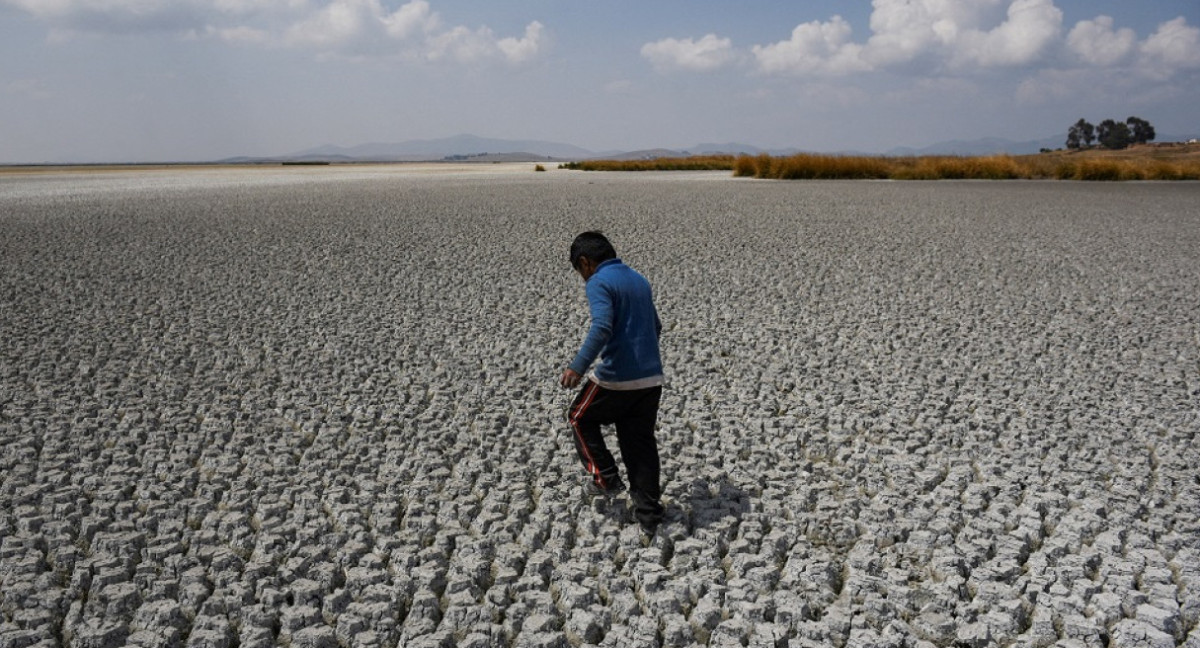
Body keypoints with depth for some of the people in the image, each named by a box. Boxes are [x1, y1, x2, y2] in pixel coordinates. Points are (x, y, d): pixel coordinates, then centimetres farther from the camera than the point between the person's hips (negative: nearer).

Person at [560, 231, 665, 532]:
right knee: (641, 443, 14)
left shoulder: (598, 283, -9)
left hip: (616, 378, -7)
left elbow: (602, 327, -25)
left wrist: (578, 367, -30)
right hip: (652, 377, 7)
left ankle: (606, 477, 19)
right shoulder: (639, 279, 15)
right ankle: (649, 513, 17)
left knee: (581, 418, 19)